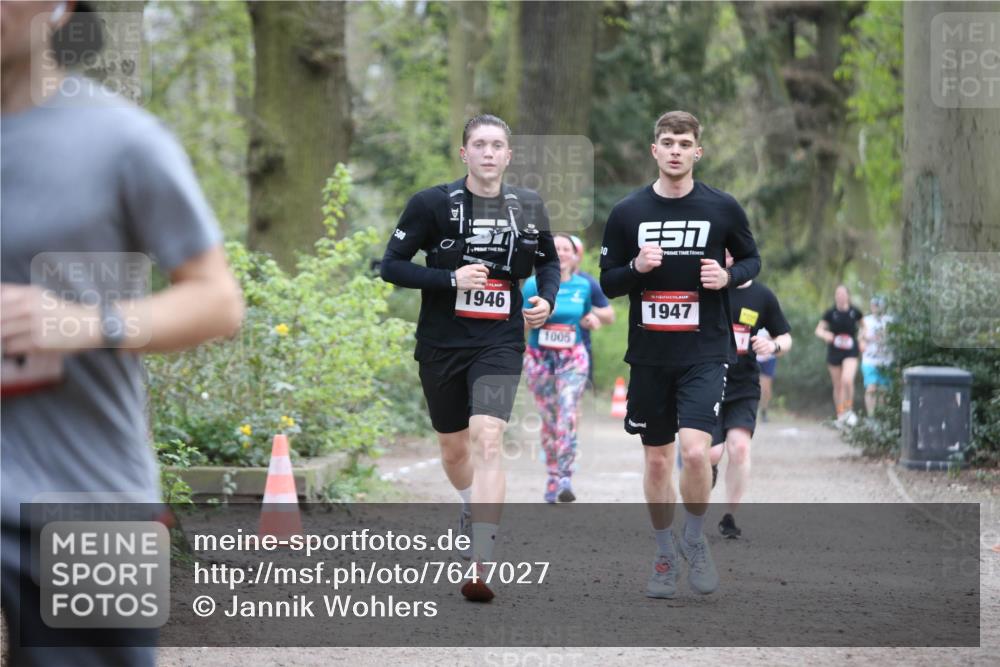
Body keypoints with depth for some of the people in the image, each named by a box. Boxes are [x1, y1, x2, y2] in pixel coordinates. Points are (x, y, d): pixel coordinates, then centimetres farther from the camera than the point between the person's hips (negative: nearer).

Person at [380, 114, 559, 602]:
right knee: (453, 448, 15)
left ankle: (479, 568, -23)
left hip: (499, 345, -1)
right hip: (441, 344, 1)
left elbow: (549, 261, 21)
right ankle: (473, 511, 50)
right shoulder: (432, 204, -5)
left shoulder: (527, 208, 3)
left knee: (487, 440, -19)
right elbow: (391, 266, -6)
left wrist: (547, 300, 0)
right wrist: (452, 278, -18)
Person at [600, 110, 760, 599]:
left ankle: (696, 539, 8)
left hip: (705, 352, -2)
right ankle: (665, 555, 27)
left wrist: (729, 276, -10)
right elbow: (608, 283, 6)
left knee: (695, 451, -18)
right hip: (649, 356, 2)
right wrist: (636, 268, -15)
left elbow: (751, 259, 12)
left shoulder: (722, 208, -2)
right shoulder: (627, 212, 1)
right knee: (657, 459, 9)